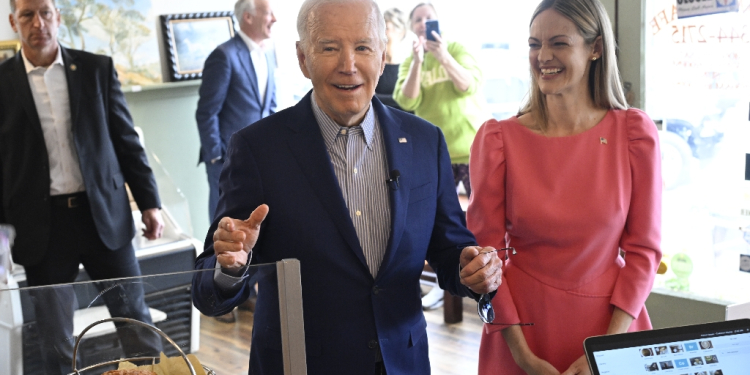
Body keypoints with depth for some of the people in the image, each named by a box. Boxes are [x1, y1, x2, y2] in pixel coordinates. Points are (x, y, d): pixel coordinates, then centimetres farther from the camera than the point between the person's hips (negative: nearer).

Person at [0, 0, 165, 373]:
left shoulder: (98, 69, 3)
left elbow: (126, 140, 6)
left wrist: (149, 202, 2)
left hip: (105, 215, 1)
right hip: (41, 226, 0)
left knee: (135, 319, 9)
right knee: (55, 340, 10)